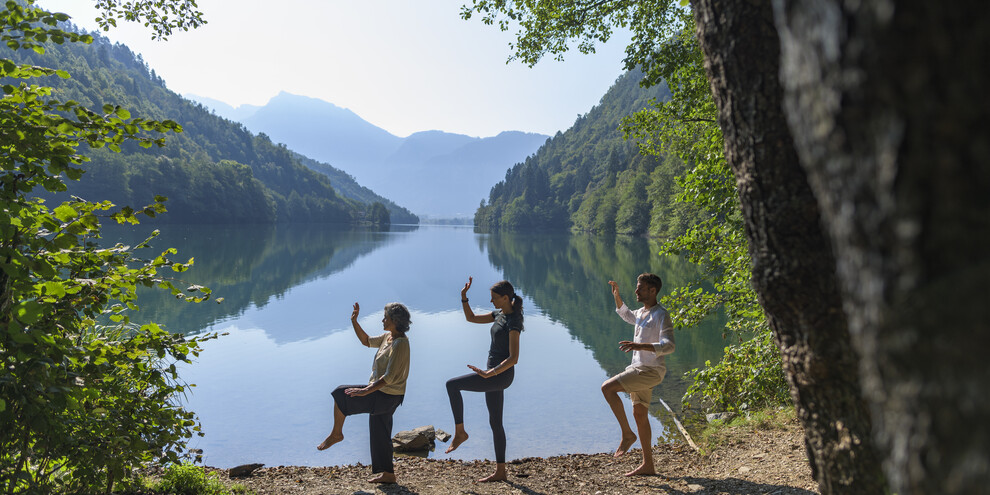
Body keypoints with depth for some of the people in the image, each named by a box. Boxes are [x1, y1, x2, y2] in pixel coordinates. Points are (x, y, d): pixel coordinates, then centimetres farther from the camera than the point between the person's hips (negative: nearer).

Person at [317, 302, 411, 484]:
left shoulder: (400, 344, -23)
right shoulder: (388, 337, 6)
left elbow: (389, 377, -27)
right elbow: (367, 341, 20)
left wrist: (366, 391, -28)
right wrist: (354, 321, 9)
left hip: (385, 397, -10)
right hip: (383, 395, 10)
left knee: (340, 394, -8)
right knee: (380, 434, 17)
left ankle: (336, 433, 9)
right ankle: (388, 474, 26)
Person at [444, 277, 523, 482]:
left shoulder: (513, 322, -17)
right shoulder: (500, 314, 11)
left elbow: (513, 358, -23)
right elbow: (471, 318, 20)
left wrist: (489, 373, -30)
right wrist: (464, 297, 7)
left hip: (500, 375, -10)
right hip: (494, 374, 10)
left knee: (452, 385, -13)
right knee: (495, 422, 12)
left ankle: (459, 432, -1)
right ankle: (500, 471, 19)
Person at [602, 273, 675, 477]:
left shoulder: (661, 315, -13)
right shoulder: (642, 313, 15)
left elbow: (669, 346, -24)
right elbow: (627, 315, 38)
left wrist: (640, 346, -36)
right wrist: (616, 296, 24)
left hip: (650, 370, -9)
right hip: (639, 369, 9)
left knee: (607, 387, -19)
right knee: (640, 414, 10)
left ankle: (627, 434, -8)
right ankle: (648, 465, 17)